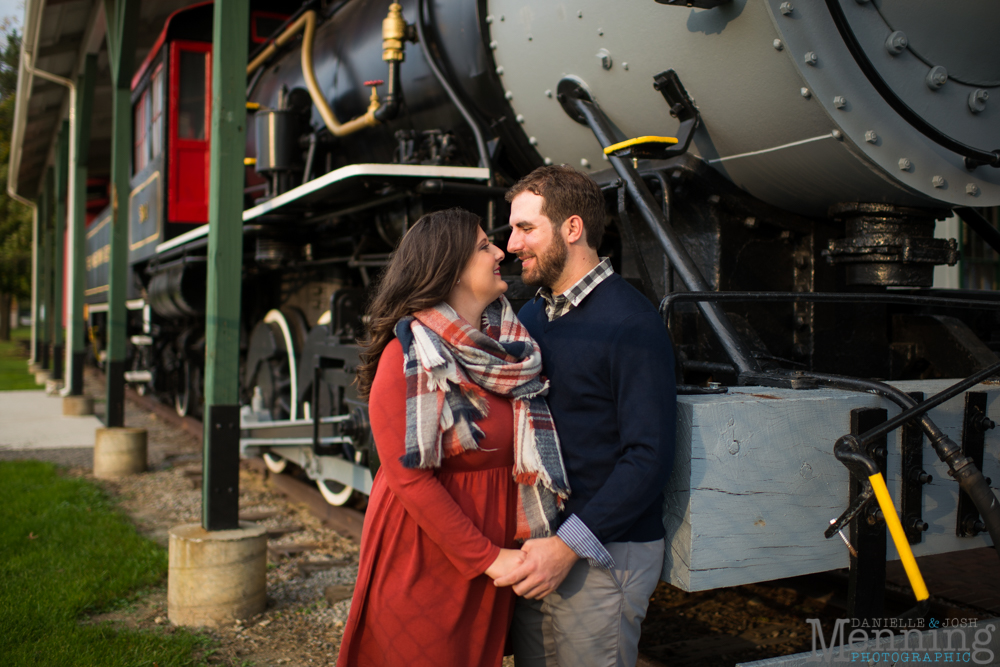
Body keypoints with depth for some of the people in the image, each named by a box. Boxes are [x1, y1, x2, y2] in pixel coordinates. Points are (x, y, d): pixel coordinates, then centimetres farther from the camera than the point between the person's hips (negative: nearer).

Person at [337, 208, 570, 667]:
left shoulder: (504, 348, 4)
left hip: (495, 554, 6)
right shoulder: (407, 357, -16)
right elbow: (408, 476, -18)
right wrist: (486, 557, -18)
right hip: (422, 560, -6)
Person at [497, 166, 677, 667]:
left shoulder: (631, 323, -14)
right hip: (536, 549, 7)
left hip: (600, 559, -7)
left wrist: (568, 547, -21)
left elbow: (649, 457, -19)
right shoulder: (531, 315, 11)